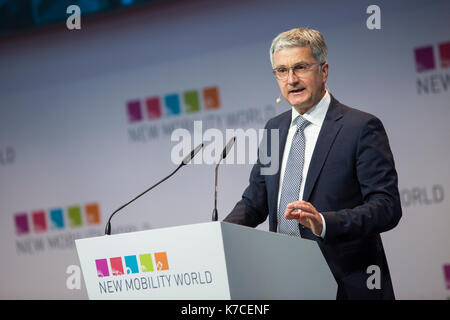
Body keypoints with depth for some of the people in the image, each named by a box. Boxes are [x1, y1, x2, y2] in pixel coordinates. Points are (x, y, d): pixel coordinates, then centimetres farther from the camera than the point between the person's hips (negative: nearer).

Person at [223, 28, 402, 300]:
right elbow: (255, 201, 15)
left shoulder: (362, 127, -8)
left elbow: (387, 206, -15)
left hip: (346, 285, -5)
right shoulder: (274, 129, 13)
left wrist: (324, 223, -31)